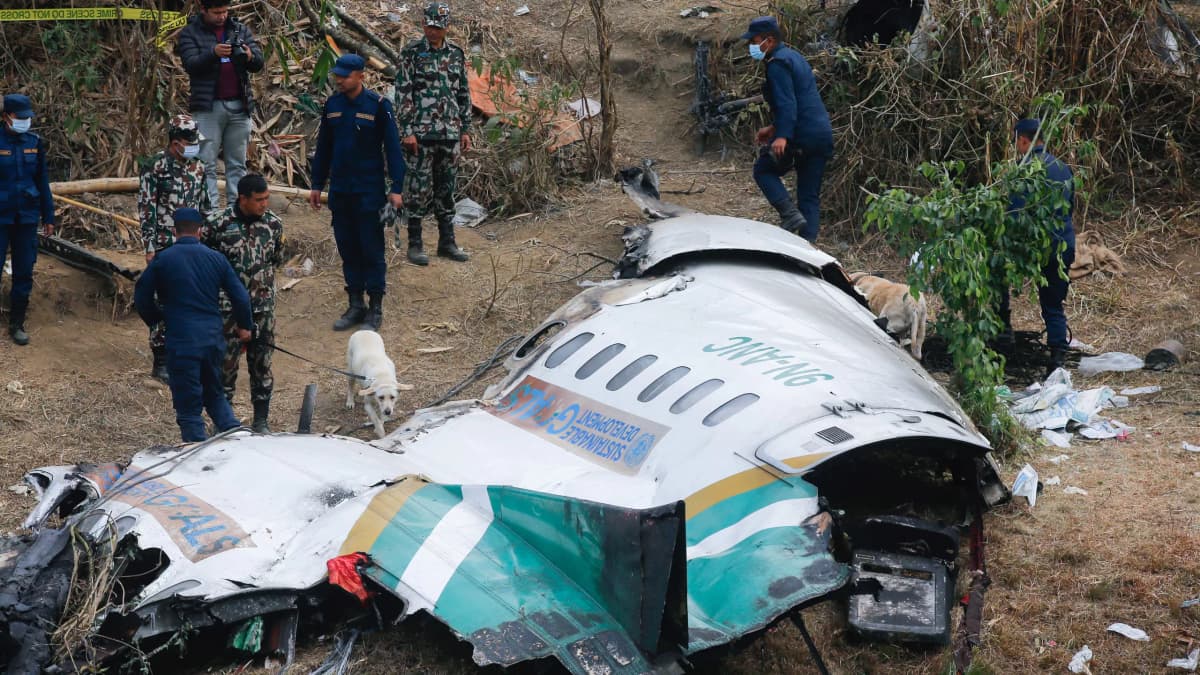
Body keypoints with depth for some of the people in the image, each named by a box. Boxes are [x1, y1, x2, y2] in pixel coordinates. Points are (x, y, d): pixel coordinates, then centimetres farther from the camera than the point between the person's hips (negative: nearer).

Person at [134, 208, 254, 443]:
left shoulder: (162, 260, -3)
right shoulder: (216, 258, 4)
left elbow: (142, 297, 3)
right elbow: (241, 296, 5)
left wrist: (156, 319, 22)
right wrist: (244, 326, 21)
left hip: (182, 339, -4)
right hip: (213, 337, 4)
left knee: (188, 405, 4)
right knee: (214, 393, 23)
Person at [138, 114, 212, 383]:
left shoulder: (197, 168, 9)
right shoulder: (155, 167, -10)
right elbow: (145, 209, -9)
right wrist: (149, 248, -12)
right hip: (164, 247, -6)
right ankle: (161, 363, 2)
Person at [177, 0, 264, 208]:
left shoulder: (241, 30, 12)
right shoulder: (190, 33, 2)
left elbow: (258, 63, 6)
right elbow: (190, 64, -11)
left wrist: (250, 57, -17)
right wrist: (213, 53, -28)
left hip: (239, 105, 4)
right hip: (208, 107, -3)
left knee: (237, 163, 7)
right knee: (207, 163, -5)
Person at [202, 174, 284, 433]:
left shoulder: (273, 223, 0)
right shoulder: (218, 224, -11)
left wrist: (260, 278, 12)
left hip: (263, 306, 3)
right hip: (228, 307, -3)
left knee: (261, 363, 9)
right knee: (226, 363, 3)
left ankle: (261, 420, 21)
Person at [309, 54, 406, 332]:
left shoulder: (378, 105, -8)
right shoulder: (333, 105, 6)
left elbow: (393, 148, -7)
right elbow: (323, 148, 15)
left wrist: (396, 188, -12)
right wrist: (316, 185, 14)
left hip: (369, 192, -5)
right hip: (339, 191, 5)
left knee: (372, 251, 0)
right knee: (347, 249, 10)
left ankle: (375, 309, 8)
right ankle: (355, 306, 19)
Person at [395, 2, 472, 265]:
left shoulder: (456, 53, 10)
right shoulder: (412, 52, -4)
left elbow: (464, 94, 16)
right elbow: (403, 93, -7)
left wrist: (465, 129, 12)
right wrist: (407, 130, -13)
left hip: (450, 133, 5)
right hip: (421, 132, -5)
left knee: (446, 188, 10)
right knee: (418, 188, -3)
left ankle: (447, 241, 18)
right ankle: (414, 245, 4)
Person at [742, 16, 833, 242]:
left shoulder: (777, 64, -10)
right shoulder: (794, 56, 21)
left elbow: (786, 103, -21)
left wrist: (782, 136, -30)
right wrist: (773, 128, 29)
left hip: (802, 137, -9)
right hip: (824, 136, 9)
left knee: (763, 170, 9)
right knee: (810, 196, 10)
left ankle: (790, 214, -8)